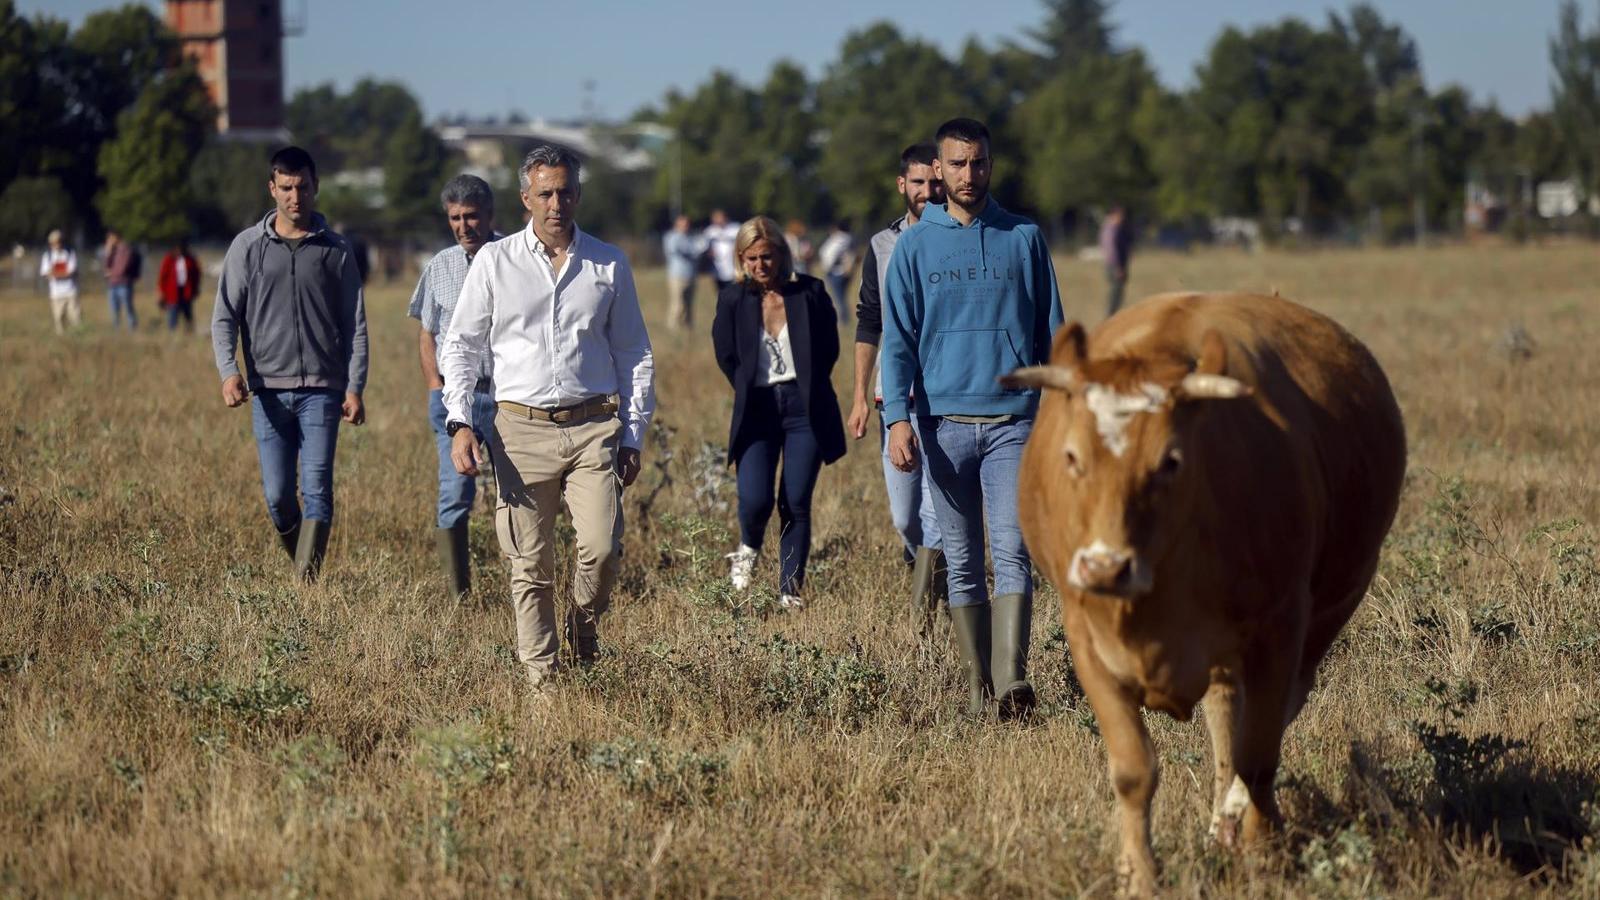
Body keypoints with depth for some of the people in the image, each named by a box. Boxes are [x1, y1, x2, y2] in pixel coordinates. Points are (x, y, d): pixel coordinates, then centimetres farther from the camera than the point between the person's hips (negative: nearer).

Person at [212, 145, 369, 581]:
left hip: (322, 388, -1)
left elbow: (356, 325, 7)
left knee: (317, 488, -11)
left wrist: (355, 388, -2)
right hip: (268, 389, 1)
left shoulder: (335, 250, 7)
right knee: (277, 495, 1)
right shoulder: (248, 246, 7)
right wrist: (229, 371, -9)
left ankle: (308, 583, -13)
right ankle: (300, 565, 23)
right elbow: (224, 316, 7)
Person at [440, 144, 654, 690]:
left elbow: (634, 355, 16)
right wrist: (459, 423, -3)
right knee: (530, 565, -1)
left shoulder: (609, 265, 9)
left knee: (602, 547, -15)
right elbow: (461, 345, 9)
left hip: (593, 427, 0)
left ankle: (585, 623, 14)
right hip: (522, 429, 0)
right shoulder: (495, 262, 5)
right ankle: (541, 677, 8)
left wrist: (633, 435, 10)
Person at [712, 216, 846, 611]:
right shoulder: (733, 300, 1)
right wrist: (753, 395, 9)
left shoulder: (810, 293, -1)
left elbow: (829, 349, 7)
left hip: (804, 409, 0)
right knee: (755, 501, -14)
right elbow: (726, 356, 9)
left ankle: (791, 592, 6)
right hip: (757, 411, 0)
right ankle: (748, 549, 20)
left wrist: (806, 391, 9)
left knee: (796, 504, -2)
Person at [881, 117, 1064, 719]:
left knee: (1012, 549, -14)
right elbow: (898, 339, 2)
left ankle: (1013, 680, -23)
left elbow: (1050, 333, 11)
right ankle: (977, 686, 11)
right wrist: (898, 417, -12)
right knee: (962, 561, 5)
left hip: (1014, 421, -1)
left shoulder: (1025, 239, 8)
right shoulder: (915, 246, 7)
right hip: (945, 422, 1)